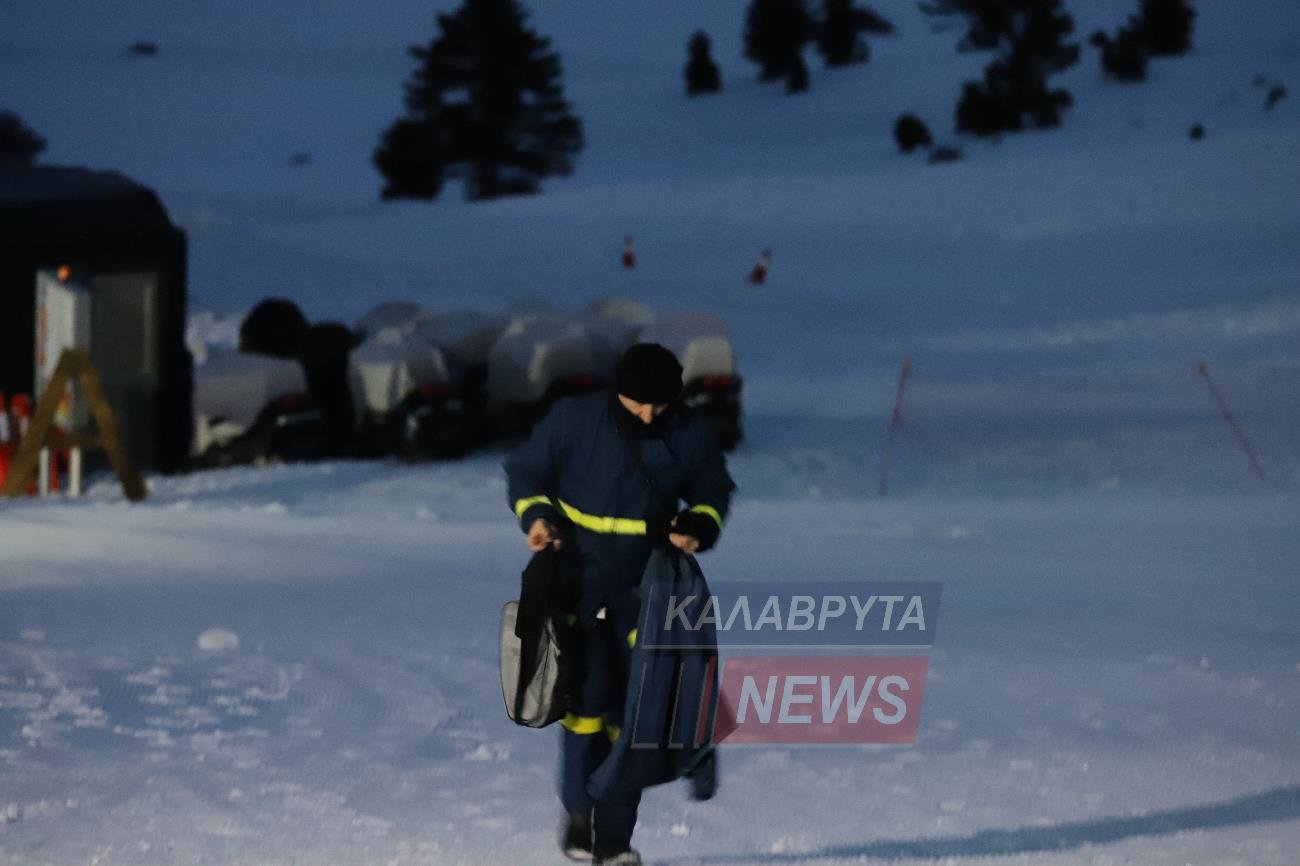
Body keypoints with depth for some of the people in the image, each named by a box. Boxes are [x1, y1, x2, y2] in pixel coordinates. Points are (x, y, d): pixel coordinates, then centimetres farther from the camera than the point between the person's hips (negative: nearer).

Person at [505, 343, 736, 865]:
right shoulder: (575, 422, -11)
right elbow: (525, 473, 3)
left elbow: (713, 493, 12)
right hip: (577, 581, -2)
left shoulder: (691, 437, -5)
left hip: (644, 588, 2)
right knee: (588, 697, -13)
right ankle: (578, 810, 10)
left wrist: (698, 527, -8)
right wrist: (537, 516, -16)